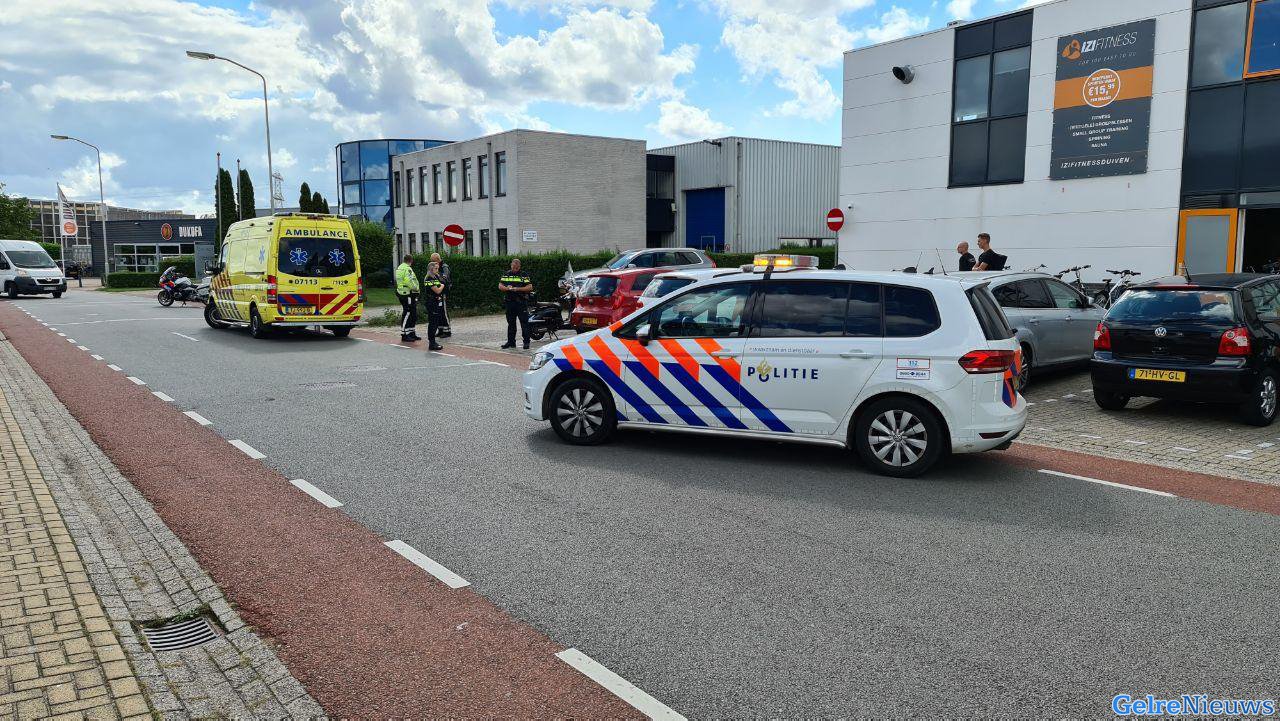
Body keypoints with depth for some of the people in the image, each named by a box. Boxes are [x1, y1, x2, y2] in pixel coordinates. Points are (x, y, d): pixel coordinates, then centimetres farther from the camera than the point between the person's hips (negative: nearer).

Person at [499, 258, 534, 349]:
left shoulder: (524, 275, 0)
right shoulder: (506, 275, 11)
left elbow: (530, 287, -7)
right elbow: (500, 286, 8)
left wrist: (517, 289, -17)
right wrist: (508, 288, -12)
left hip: (521, 302, -4)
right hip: (509, 302, 4)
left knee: (524, 323, -5)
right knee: (511, 323, 11)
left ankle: (526, 342, -2)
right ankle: (511, 342, 19)